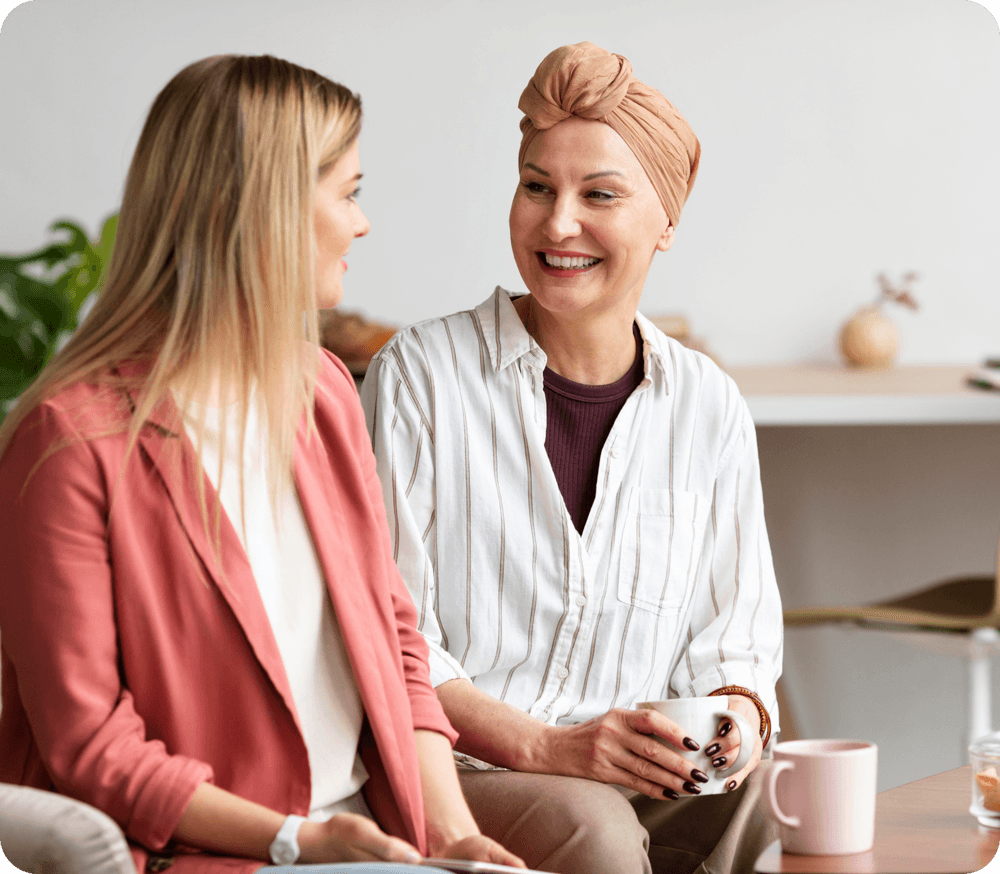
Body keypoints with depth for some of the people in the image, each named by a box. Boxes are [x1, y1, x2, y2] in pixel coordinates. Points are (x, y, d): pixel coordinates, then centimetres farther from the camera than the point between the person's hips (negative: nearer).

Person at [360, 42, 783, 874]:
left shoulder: (710, 407, 11)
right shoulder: (420, 374, -1)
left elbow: (735, 630, 16)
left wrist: (737, 715, -8)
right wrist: (546, 747, -18)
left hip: (651, 775, 4)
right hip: (459, 770, -4)